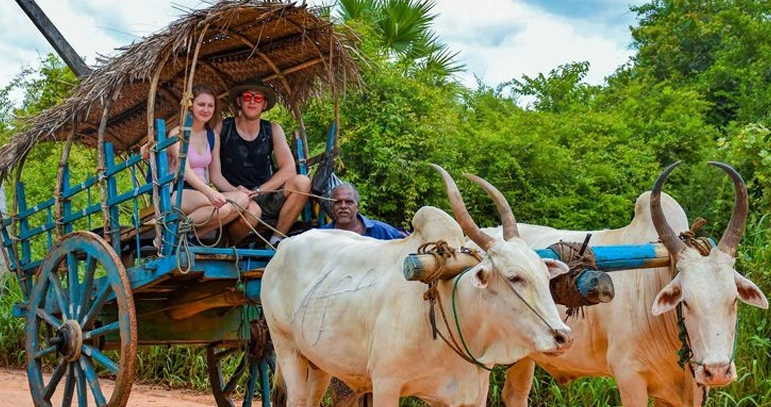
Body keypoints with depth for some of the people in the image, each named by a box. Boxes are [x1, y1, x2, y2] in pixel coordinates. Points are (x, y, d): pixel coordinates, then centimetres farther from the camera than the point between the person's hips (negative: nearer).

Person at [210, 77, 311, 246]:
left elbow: (289, 169, -4)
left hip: (266, 198, 4)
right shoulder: (222, 128, -1)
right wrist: (236, 191, -23)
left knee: (302, 182, -21)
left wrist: (257, 191, -16)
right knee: (252, 210, -38)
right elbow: (215, 175, -5)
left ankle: (276, 240, -12)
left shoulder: (273, 130, 7)